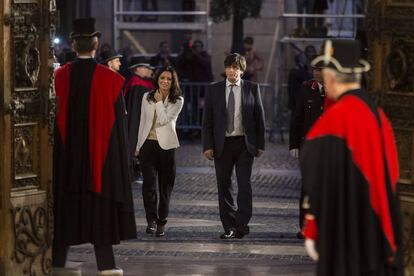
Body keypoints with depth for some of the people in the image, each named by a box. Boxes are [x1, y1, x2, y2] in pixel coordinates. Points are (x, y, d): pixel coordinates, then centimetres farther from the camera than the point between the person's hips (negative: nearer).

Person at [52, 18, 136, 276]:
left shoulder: (59, 77, -4)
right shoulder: (110, 79, -8)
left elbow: (54, 118, 0)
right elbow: (118, 121, -3)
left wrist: (54, 154, 9)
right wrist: (120, 155, 6)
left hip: (66, 155, 1)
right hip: (100, 155, -1)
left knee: (66, 205, 9)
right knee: (100, 205, 4)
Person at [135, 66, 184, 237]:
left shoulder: (177, 101, 1)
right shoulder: (147, 98, 10)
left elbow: (164, 120, -12)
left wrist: (159, 101, -6)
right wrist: (138, 146, 15)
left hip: (166, 145, -1)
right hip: (148, 144, 1)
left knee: (165, 186, 4)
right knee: (149, 183, -13)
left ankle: (161, 223, 14)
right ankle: (151, 220, -15)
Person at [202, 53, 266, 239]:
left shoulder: (252, 89, 4)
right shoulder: (214, 91, 6)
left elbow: (259, 117, 5)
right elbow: (207, 120, 6)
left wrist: (260, 145, 1)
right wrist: (207, 146, -3)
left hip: (245, 143, -2)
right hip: (222, 144, 2)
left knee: (244, 184, -9)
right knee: (223, 186, 3)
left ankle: (242, 224, -7)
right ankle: (229, 227, 9)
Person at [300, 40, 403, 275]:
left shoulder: (333, 120, -15)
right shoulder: (379, 116, 8)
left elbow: (319, 182, -16)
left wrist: (311, 231, -10)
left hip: (344, 235, -7)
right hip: (379, 232, 7)